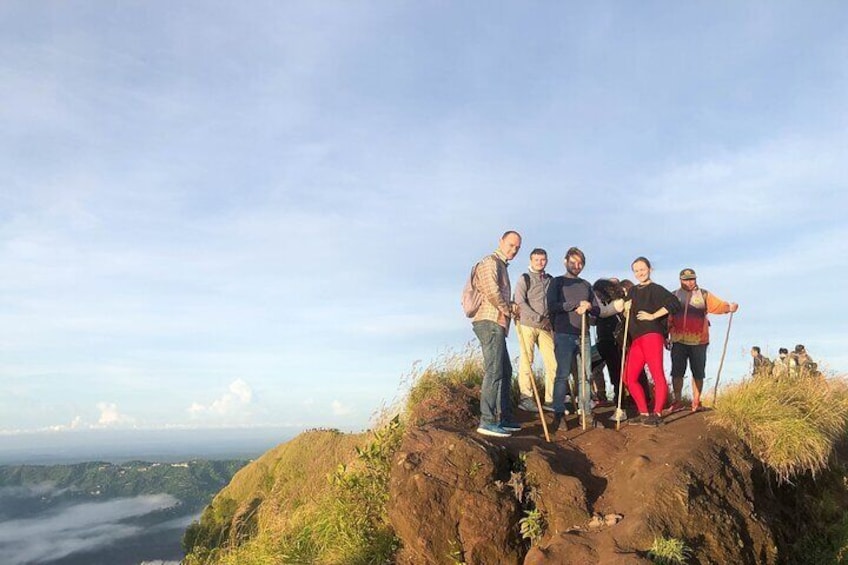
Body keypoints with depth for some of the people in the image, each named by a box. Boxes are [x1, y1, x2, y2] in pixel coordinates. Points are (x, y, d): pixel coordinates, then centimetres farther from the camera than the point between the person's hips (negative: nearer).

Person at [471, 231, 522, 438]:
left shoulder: (501, 266, 26)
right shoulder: (491, 262, -6)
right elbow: (491, 291, -20)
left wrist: (509, 308, 4)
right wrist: (507, 310, -6)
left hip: (497, 324, 11)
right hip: (490, 322, -11)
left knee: (505, 371, 13)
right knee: (494, 372, -14)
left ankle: (504, 418, 19)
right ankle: (487, 422, -15)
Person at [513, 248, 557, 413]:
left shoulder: (550, 280, 17)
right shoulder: (524, 279, 2)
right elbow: (520, 302, -8)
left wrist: (552, 321, 3)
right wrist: (539, 318, -14)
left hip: (546, 327, 4)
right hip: (527, 325, -4)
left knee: (553, 362, -2)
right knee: (526, 361, -4)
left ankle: (550, 399, 4)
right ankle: (525, 398, 2)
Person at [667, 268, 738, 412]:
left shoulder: (704, 295, 7)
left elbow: (718, 305, -8)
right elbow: (667, 317, 6)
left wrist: (729, 307, -28)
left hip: (698, 341, 0)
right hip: (678, 341, 0)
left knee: (698, 373, 4)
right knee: (677, 372, 1)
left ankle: (696, 402, 14)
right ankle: (678, 401, 11)